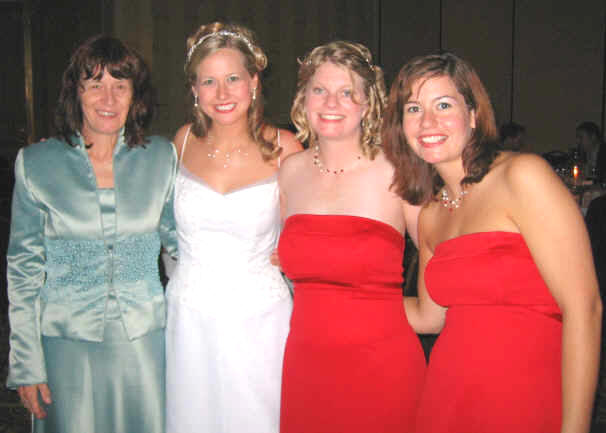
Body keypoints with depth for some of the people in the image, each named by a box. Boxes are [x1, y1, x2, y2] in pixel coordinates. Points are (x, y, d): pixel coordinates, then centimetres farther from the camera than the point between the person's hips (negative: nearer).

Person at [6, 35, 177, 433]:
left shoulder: (161, 156, -1)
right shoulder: (37, 163, -4)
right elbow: (23, 269, -2)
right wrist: (26, 364, -3)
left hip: (144, 339, 2)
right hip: (67, 343, -1)